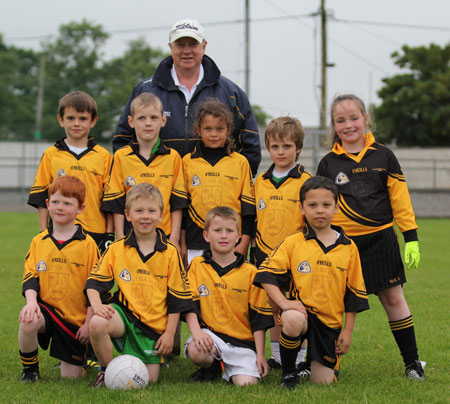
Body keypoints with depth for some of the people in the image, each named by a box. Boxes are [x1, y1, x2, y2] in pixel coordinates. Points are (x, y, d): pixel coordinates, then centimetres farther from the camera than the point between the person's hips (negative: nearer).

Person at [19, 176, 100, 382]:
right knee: (28, 321, -35)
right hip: (47, 309, 1)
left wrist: (89, 322, -7)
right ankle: (29, 368, -7)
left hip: (76, 319, -1)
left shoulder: (87, 244, -3)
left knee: (71, 377, -2)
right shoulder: (38, 242, 5)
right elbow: (30, 276, 1)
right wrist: (31, 300, -20)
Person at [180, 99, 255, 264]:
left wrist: (244, 243, -2)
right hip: (196, 244, 1)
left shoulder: (240, 162, 6)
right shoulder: (187, 162, 8)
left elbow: (248, 206, 5)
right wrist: (182, 243, 6)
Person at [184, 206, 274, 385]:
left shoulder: (250, 272, 4)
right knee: (195, 350, -34)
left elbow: (258, 318, 4)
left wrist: (260, 355, -2)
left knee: (246, 383, -22)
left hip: (243, 341, 0)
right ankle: (211, 367, 3)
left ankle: (229, 370, 15)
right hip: (210, 333, 0)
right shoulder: (197, 266, 5)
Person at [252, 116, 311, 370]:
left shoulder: (305, 182, -4)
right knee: (274, 306, 11)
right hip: (266, 254, 4)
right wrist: (255, 251, 14)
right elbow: (253, 220, 17)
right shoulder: (260, 182, 10)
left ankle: (299, 358, 9)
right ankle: (277, 357, 21)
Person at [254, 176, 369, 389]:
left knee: (323, 380, -4)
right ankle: (288, 373, -13)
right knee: (293, 321, -39)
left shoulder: (348, 248, 5)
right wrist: (283, 302, -20)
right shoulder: (293, 243, 0)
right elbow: (267, 275, -5)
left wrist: (348, 331, 4)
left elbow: (354, 293, 9)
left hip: (330, 320, 2)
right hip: (301, 310, -2)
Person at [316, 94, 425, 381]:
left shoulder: (382, 156, 3)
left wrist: (411, 238, 1)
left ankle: (412, 361, 13)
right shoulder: (328, 163, 4)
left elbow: (400, 198, 5)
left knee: (393, 297, 4)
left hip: (380, 239, 0)